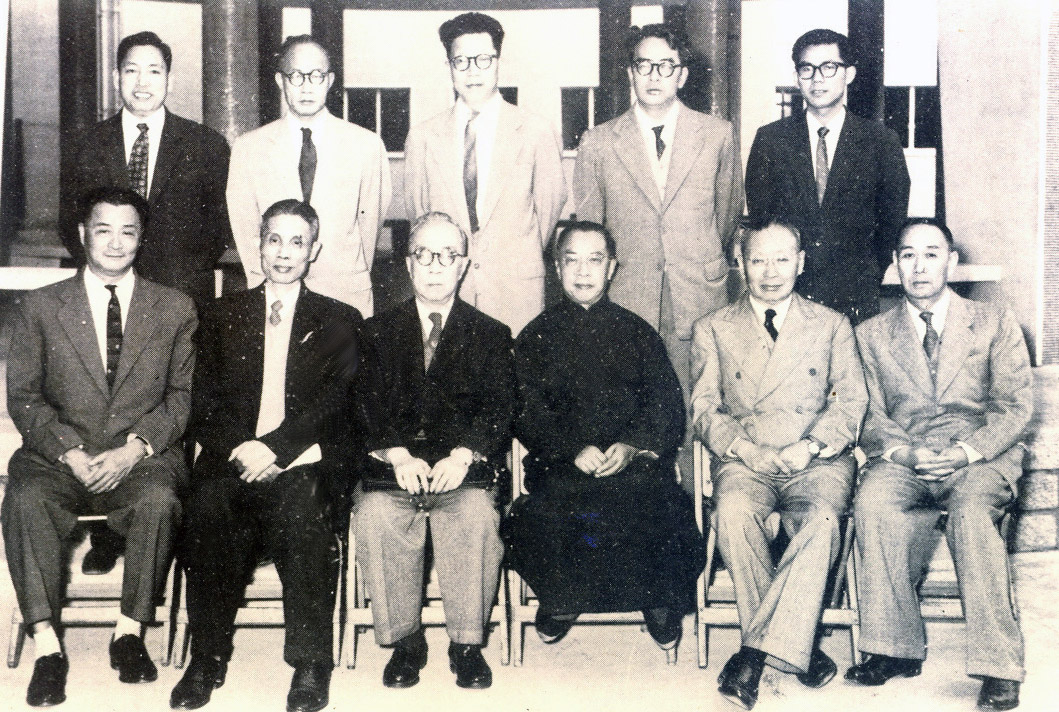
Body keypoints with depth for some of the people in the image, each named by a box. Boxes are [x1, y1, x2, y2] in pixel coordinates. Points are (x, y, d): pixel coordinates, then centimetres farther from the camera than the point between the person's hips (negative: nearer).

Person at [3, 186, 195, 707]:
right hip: (57, 456, 1)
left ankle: (130, 631, -17)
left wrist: (137, 446, -11)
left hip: (142, 456, 0)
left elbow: (183, 395, 7)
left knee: (159, 499, -34)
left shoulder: (175, 310, 10)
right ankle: (45, 644, -25)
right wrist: (69, 451, -11)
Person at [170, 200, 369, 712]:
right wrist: (238, 449, -11)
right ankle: (206, 660, -18)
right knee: (208, 507, -31)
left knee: (302, 510, -35)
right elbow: (205, 405, 10)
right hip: (234, 459, 2)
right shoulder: (223, 316, 20)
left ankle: (310, 663, -24)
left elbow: (335, 401, -1)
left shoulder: (340, 321, 15)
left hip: (307, 462, -1)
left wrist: (274, 447, -17)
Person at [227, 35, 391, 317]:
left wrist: (355, 278, 9)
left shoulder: (367, 145, 3)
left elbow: (371, 221, 8)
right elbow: (245, 229, 7)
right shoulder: (248, 148, 4)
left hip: (346, 296, 0)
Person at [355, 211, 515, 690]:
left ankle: (467, 644, -17)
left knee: (476, 515, -33)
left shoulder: (492, 335, 15)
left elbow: (500, 409, 2)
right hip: (391, 468, 1)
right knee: (375, 516, -31)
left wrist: (462, 455, -17)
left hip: (464, 469, -1)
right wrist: (398, 455, -15)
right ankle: (404, 642, -14)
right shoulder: (378, 332, 16)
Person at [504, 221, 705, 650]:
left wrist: (633, 446, -13)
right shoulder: (536, 337, 16)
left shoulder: (638, 333, 18)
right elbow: (528, 414, 4)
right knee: (540, 513, -31)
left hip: (635, 462, 1)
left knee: (659, 500, -31)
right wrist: (574, 450, -14)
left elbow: (669, 408, 8)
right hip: (560, 467, 0)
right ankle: (560, 598, -2)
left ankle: (661, 599, -4)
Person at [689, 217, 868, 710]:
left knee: (821, 519, -34)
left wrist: (811, 446, -11)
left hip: (818, 462, 0)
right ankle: (796, 649, -25)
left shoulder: (832, 326, 18)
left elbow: (852, 400, 7)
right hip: (744, 461, 0)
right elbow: (705, 409, 8)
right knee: (734, 512, -34)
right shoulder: (713, 330, 16)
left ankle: (757, 650, -32)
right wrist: (750, 451, -10)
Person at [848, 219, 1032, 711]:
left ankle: (997, 666, -32)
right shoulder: (872, 335, 17)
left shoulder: (997, 324, 13)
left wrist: (966, 451, -14)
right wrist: (905, 453, -12)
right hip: (902, 460, 2)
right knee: (872, 502, -33)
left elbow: (1014, 407, 4)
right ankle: (896, 648, -23)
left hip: (981, 459, -1)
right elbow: (869, 416, 9)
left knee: (971, 509, -36)